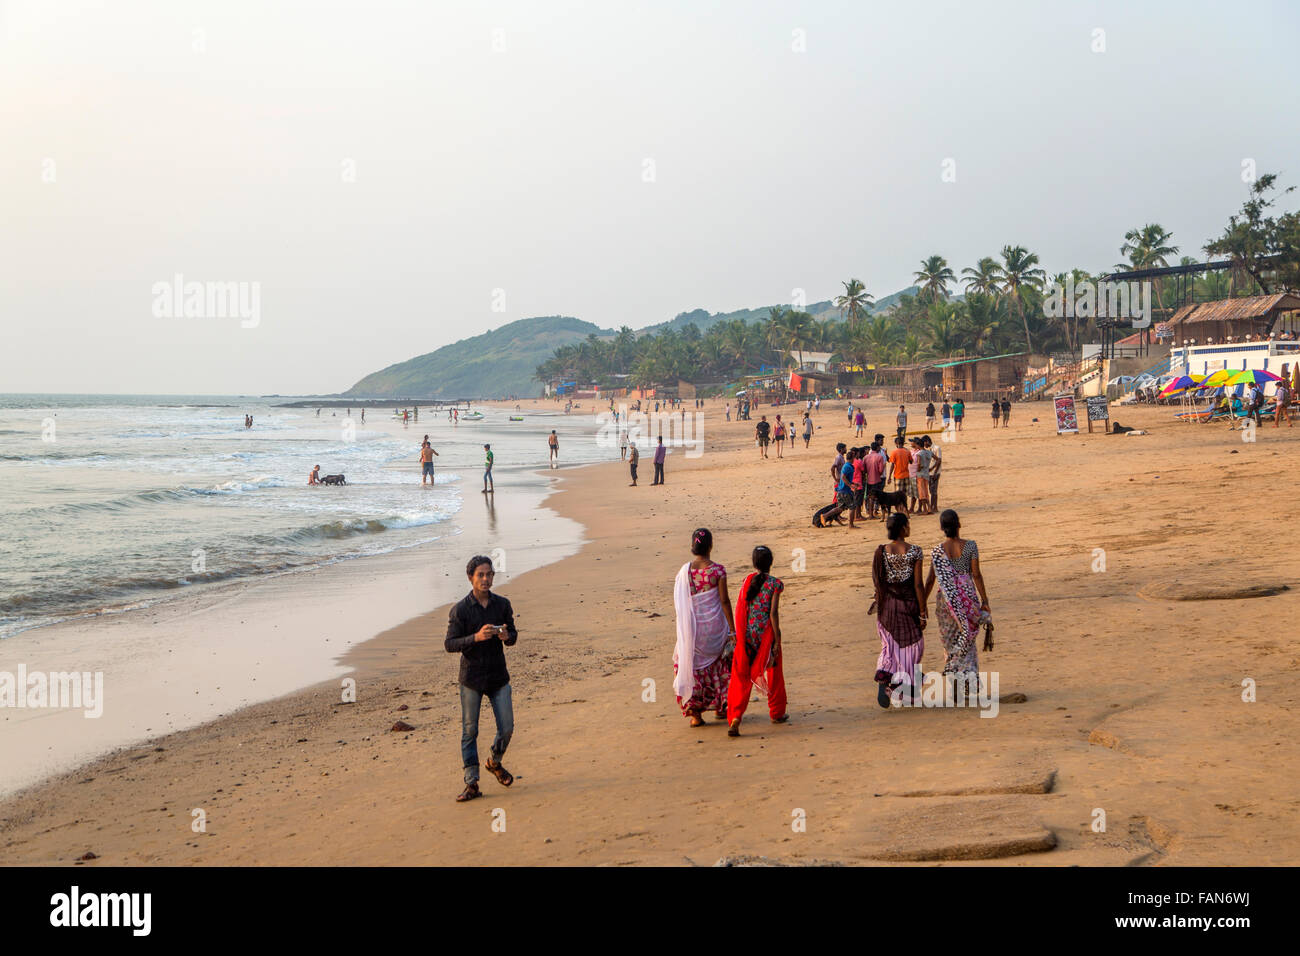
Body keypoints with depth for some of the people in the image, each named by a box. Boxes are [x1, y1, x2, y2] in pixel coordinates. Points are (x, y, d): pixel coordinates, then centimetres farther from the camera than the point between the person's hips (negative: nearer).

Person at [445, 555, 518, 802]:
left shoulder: (502, 605, 2)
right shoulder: (460, 610, -8)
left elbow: (513, 637, 11)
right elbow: (449, 644, -11)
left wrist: (506, 636, -14)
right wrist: (476, 637, -26)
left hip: (498, 676, 3)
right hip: (471, 678, -3)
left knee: (507, 728, 1)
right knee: (469, 731, 2)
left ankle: (495, 763, 31)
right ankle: (472, 783, 10)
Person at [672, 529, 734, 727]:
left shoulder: (685, 571, -7)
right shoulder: (718, 570, -12)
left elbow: (677, 602, -3)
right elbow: (724, 601, -10)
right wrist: (732, 629, -5)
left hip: (692, 627, 1)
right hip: (714, 625, -1)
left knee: (692, 666, 12)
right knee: (720, 665, 18)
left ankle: (694, 713, 9)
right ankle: (720, 707, 28)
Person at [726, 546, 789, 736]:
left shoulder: (747, 581, 3)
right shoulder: (774, 583, -8)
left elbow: (741, 611, 5)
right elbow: (773, 613, -12)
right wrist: (777, 639, -7)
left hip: (747, 634, 2)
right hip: (766, 633, -2)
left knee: (741, 677, 3)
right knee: (773, 673, 17)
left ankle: (735, 718, -11)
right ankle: (777, 713, 33)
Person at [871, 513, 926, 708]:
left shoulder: (881, 552, -5)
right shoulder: (914, 552, -12)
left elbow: (878, 582, 1)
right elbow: (918, 585, -11)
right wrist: (923, 613, -4)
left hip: (887, 605, 3)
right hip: (909, 604, -2)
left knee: (889, 646, 15)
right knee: (911, 646, 13)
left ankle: (883, 677, -10)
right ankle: (909, 691, 18)